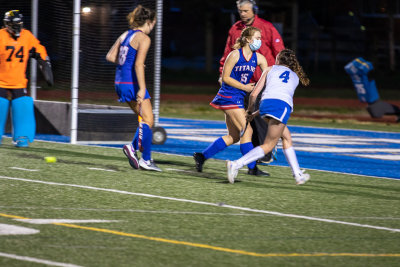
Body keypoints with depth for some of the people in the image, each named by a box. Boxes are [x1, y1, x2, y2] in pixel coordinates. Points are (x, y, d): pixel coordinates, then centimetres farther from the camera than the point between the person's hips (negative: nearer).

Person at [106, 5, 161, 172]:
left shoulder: (125, 35, 13)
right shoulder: (143, 38, -11)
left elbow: (110, 57, 14)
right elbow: (138, 64, -21)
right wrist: (142, 89, -22)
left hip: (120, 81, 9)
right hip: (132, 82, -9)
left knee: (144, 119, 16)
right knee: (148, 120, -1)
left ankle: (133, 147, 0)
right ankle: (146, 159, -4)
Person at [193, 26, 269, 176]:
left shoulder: (258, 58, 5)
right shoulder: (235, 54, -12)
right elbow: (225, 77, -11)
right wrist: (245, 87, -13)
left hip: (239, 98, 8)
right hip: (229, 96, -8)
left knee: (234, 136, 10)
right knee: (247, 130, -11)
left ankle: (202, 156, 18)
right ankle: (252, 168, -6)